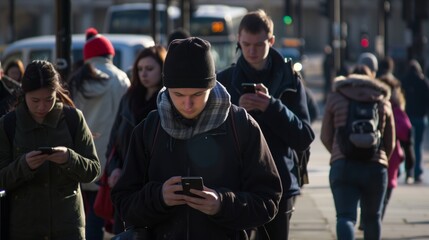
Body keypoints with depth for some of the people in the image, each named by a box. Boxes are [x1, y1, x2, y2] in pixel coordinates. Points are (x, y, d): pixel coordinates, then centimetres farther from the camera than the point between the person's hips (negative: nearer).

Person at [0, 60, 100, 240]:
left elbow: (93, 170, 0)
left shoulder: (73, 118, -1)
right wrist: (24, 164, -21)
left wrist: (69, 159, -21)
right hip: (24, 224, 1)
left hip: (67, 224, -1)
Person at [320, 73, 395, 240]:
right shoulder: (383, 102, 15)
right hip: (375, 168, 2)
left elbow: (326, 137, 11)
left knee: (346, 216, -11)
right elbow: (390, 142, 18)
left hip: (343, 166, -2)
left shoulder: (335, 98, 10)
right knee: (372, 217, 18)